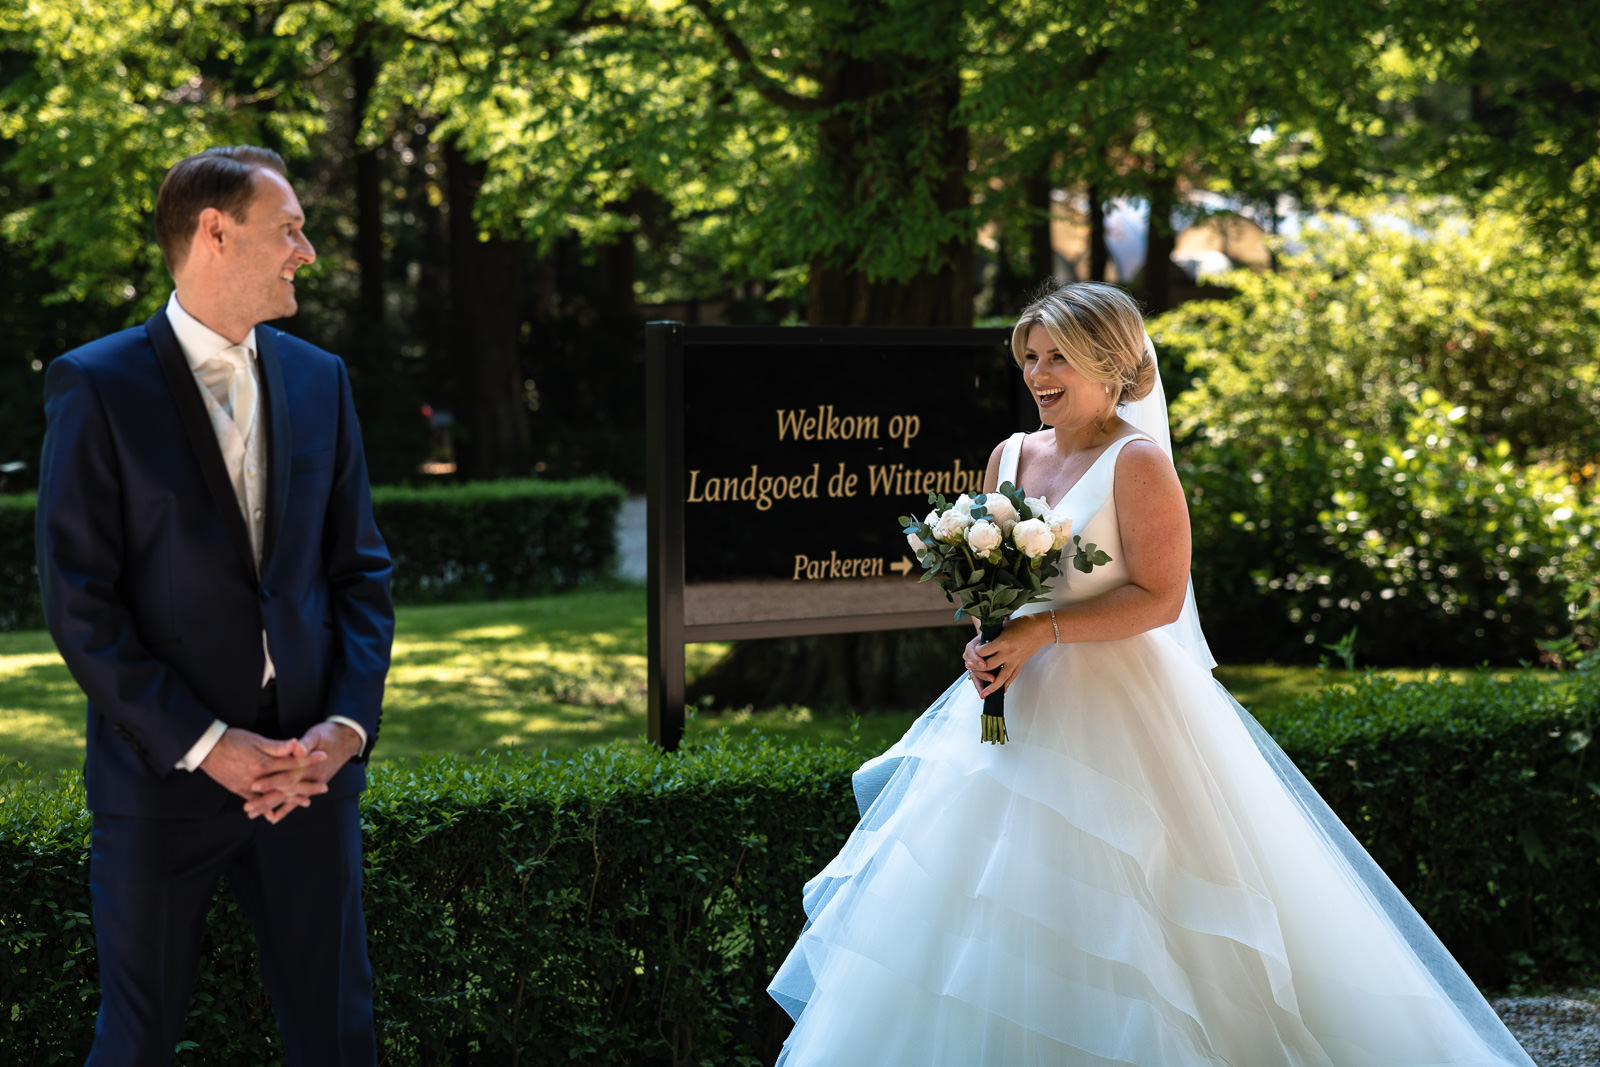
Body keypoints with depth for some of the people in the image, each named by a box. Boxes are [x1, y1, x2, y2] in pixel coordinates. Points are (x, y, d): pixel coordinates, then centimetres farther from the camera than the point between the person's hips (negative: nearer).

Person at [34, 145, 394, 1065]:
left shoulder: (318, 378, 9)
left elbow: (361, 570, 9)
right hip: (164, 776, -4)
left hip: (310, 771, 4)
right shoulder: (98, 386, -7)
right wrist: (203, 745, -15)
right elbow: (79, 601, -10)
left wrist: (349, 722, -6)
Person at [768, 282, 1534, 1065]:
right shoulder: (1010, 457, 10)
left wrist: (1042, 631, -19)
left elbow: (1158, 597, -15)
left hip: (1118, 707, -7)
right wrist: (984, 644, -3)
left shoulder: (1136, 461, -10)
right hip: (1021, 706, 7)